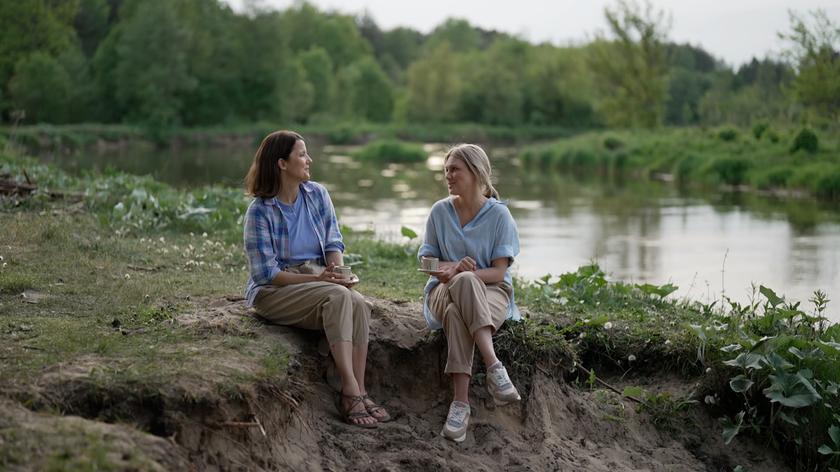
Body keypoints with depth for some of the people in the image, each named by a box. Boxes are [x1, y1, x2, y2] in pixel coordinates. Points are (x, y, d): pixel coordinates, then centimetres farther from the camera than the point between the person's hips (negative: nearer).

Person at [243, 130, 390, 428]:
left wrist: (336, 271, -12)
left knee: (359, 304, -28)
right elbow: (266, 273, -14)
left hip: (318, 279, 5)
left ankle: (358, 392, -27)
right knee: (338, 297, -33)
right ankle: (350, 391, -35)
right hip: (274, 292, -5)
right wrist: (317, 279, -22)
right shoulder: (260, 210, -11)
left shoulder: (317, 194, 6)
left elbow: (333, 242, 10)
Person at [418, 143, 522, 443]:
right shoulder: (440, 211, 7)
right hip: (444, 291, 2)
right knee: (464, 282, -38)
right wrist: (451, 269, -14)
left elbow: (498, 272, -6)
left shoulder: (499, 214, -1)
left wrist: (460, 273, -23)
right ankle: (493, 367, -46)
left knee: (457, 313, -38)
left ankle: (461, 403, -45)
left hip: (491, 293, -1)